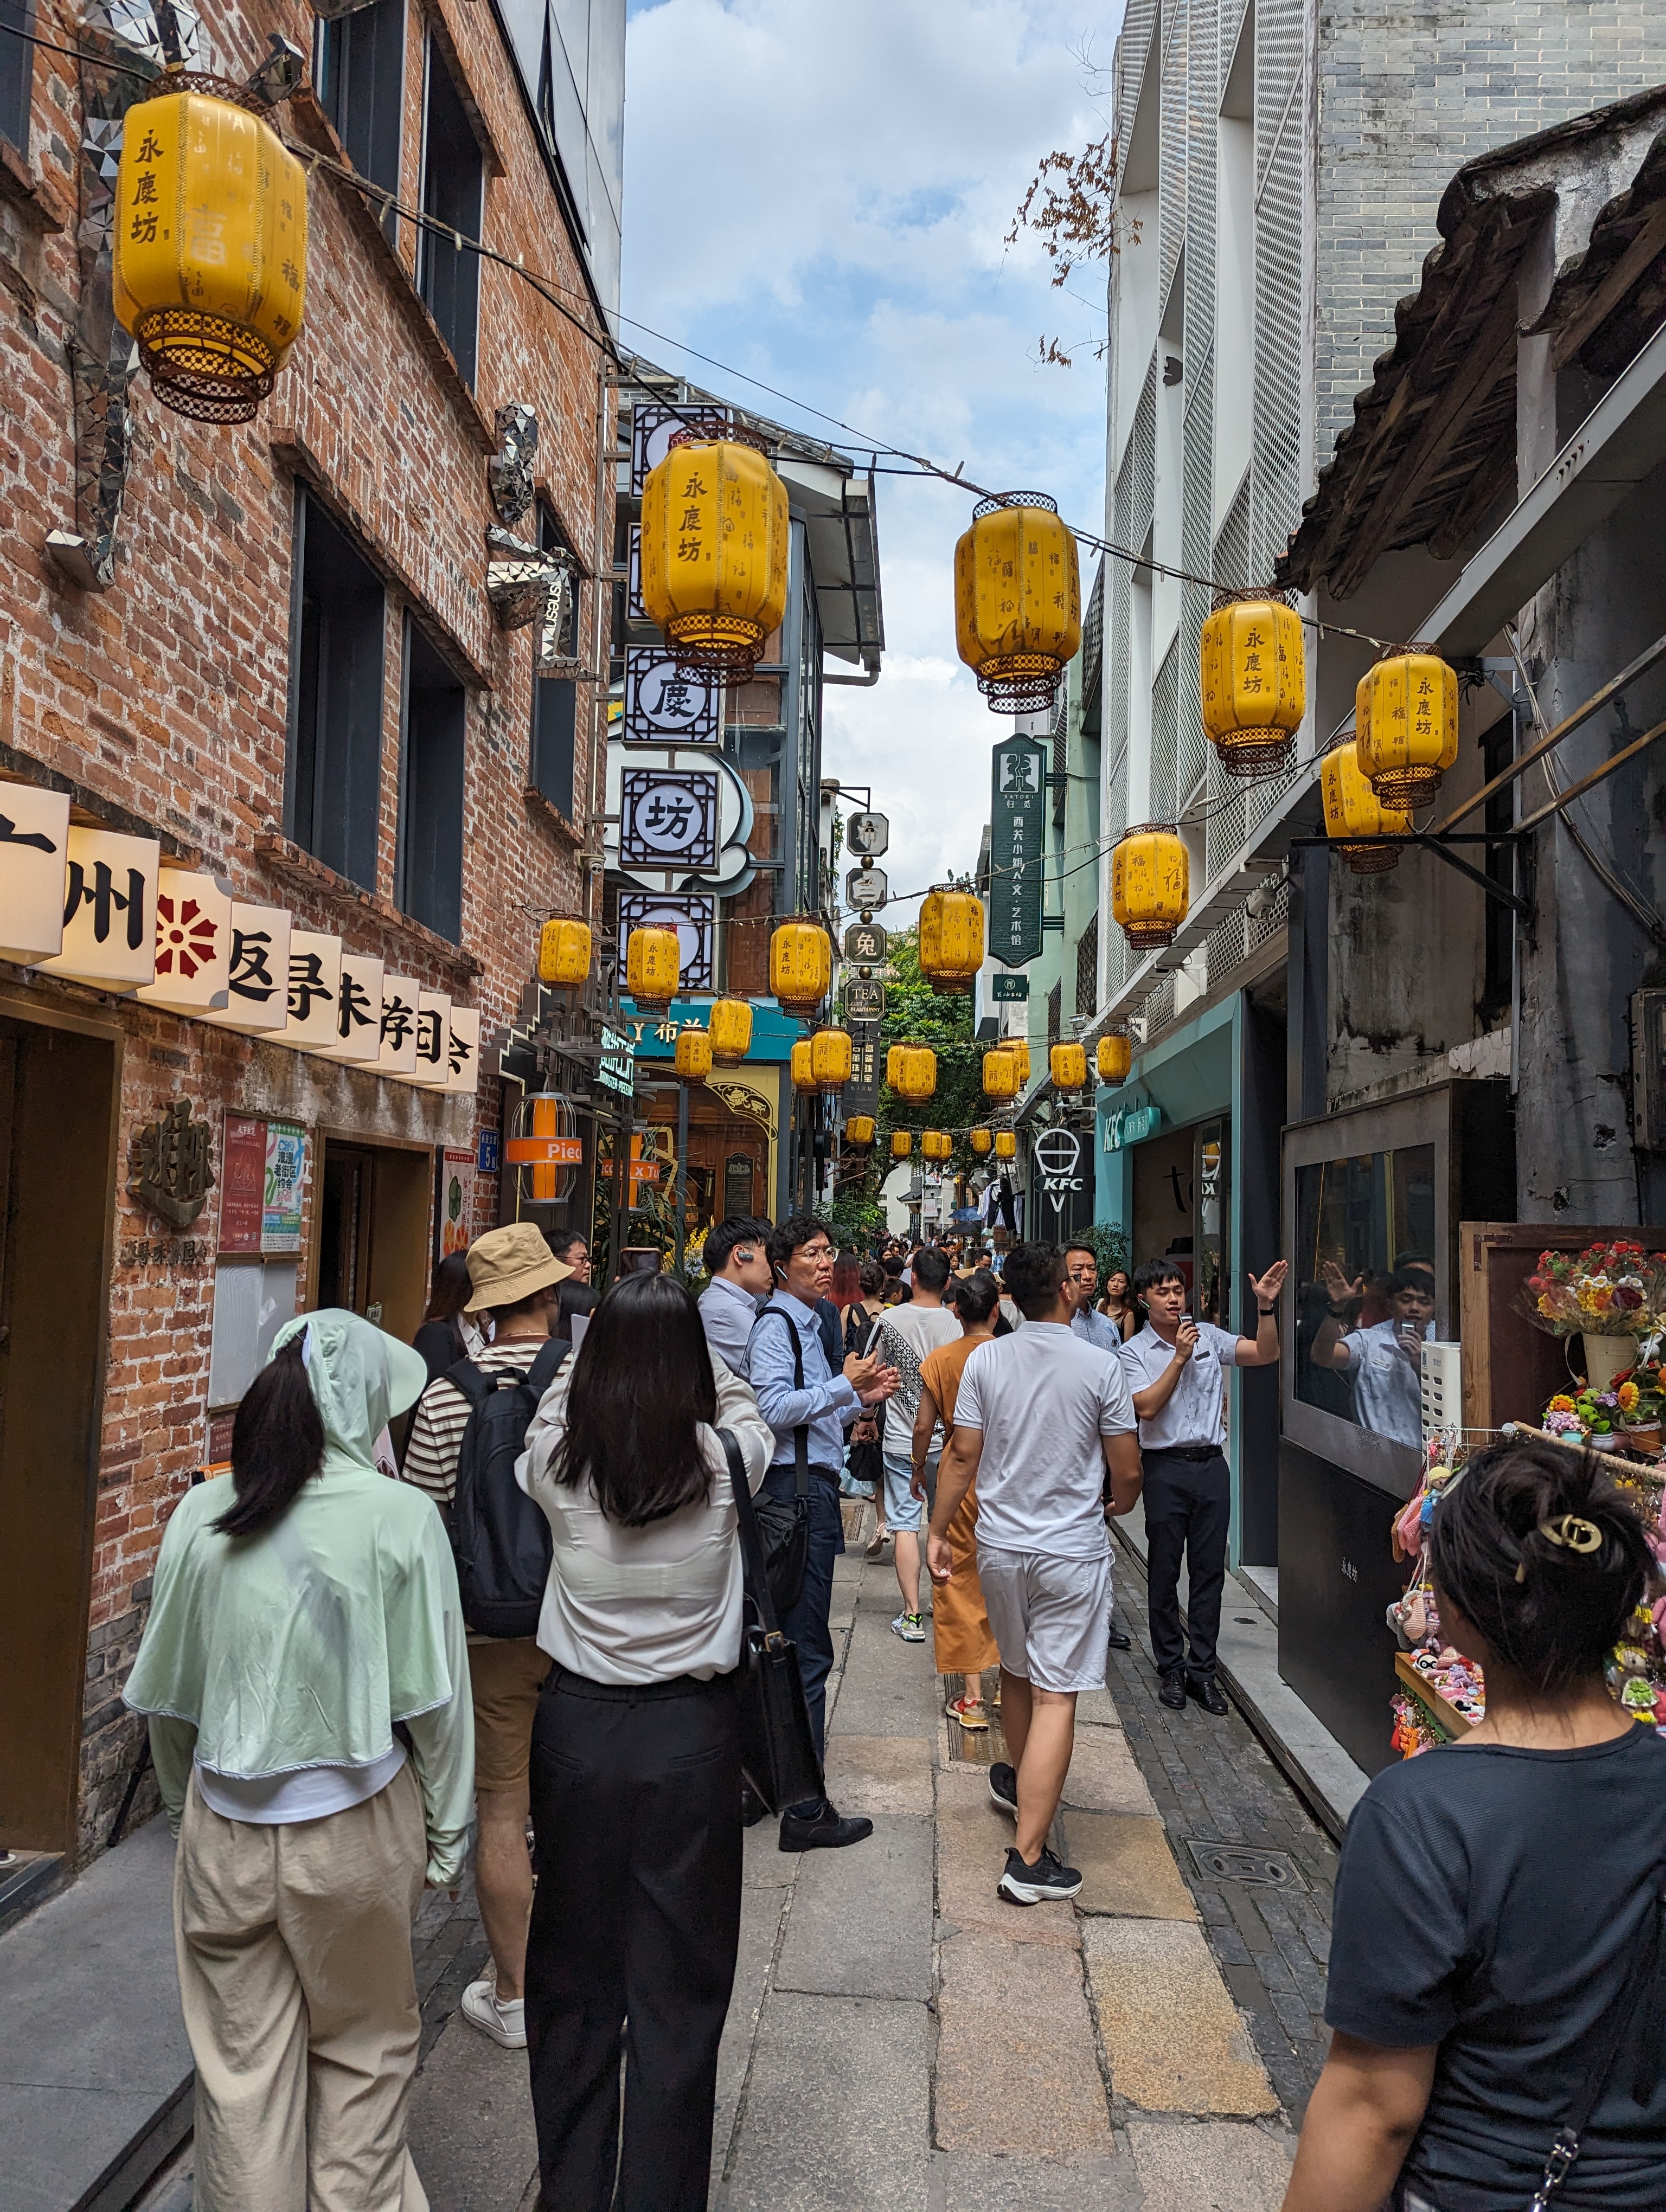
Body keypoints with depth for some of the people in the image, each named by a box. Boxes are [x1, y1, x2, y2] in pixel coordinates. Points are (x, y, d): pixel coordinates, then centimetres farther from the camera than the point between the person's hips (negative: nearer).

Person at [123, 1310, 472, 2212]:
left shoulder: (200, 1513, -5)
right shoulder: (398, 1517, -15)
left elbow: (167, 1697, 6)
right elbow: (434, 1700, -10)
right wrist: (446, 1835, 3)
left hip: (225, 1826, 3)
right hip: (353, 1830, -2)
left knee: (241, 2060, 18)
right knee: (363, 2046, 19)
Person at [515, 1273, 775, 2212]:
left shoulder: (556, 1462, -11)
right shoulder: (722, 1462, -14)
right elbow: (743, 1405, 9)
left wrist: (601, 1346, 19)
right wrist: (681, 1337, 16)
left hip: (578, 1726, 2)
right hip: (691, 1733, -2)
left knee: (575, 1970, 18)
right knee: (678, 1987, 12)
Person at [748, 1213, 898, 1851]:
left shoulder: (804, 1323, 20)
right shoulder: (775, 1324, -11)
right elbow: (772, 1408, -23)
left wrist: (860, 1398, 14)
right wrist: (845, 1387, -24)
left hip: (812, 1487, 11)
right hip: (796, 1491, -11)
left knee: (792, 1642, 19)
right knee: (807, 1650, -7)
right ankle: (805, 1810, 0)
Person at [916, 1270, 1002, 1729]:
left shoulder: (939, 1360, -6)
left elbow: (923, 1426, -4)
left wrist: (919, 1468, 13)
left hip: (960, 1480, -1)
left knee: (960, 1583, 7)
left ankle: (972, 1695, 8)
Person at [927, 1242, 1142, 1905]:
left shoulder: (985, 1360, -5)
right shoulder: (1100, 1366, -12)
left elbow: (962, 1456, -3)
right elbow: (1127, 1471, -5)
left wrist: (938, 1531, 8)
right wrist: (1119, 1503, 17)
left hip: (1000, 1545, 4)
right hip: (1072, 1551, -4)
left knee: (1016, 1670, 24)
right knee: (1055, 1696, -1)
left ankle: (1020, 1782, 47)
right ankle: (1028, 1859, -1)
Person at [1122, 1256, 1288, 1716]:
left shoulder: (1209, 1336, 6)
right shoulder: (1136, 1351, -4)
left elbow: (1265, 1354, 1)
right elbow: (1146, 1407, -16)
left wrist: (1266, 1305, -12)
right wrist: (1180, 1357, -17)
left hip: (1211, 1465, 3)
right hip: (1167, 1467, -3)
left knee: (1210, 1570, 8)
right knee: (1165, 1572, 6)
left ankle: (1203, 1669, 18)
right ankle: (1171, 1668, 19)